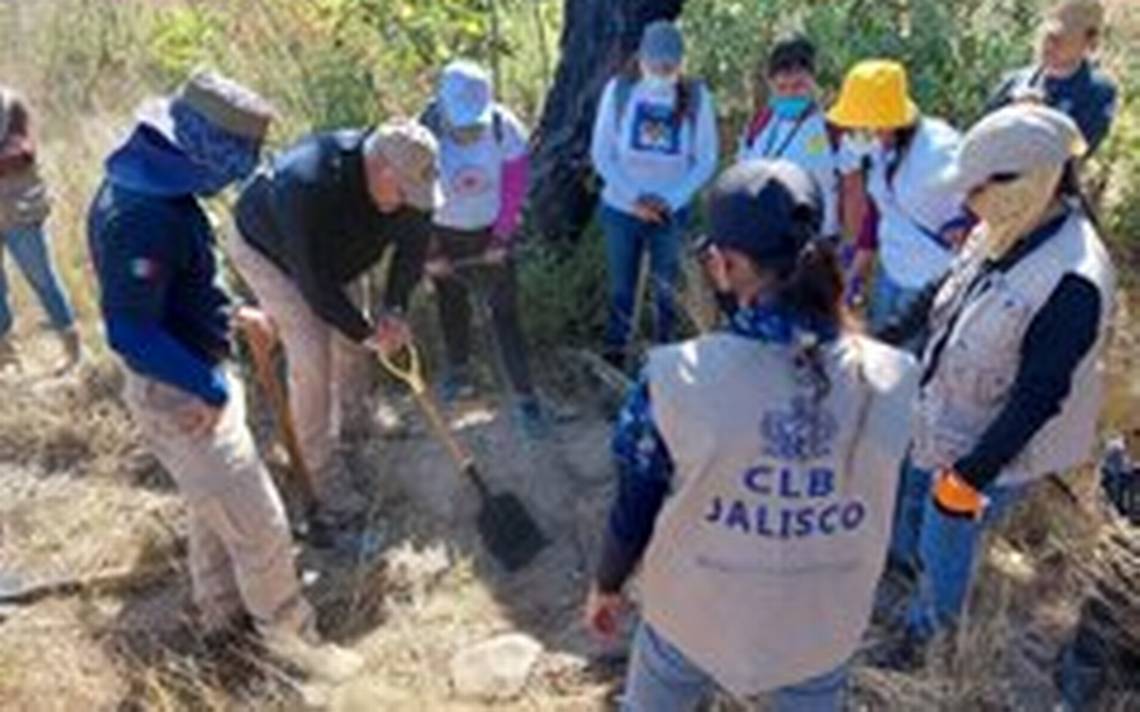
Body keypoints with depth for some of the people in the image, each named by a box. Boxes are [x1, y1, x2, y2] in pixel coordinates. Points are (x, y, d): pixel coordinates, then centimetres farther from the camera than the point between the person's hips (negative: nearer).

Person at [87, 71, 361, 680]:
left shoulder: (156, 186, 2)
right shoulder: (141, 217, -30)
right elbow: (131, 332, -30)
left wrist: (234, 315, 11)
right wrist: (212, 388, -22)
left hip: (196, 381, 10)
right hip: (180, 398, -10)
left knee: (216, 508, 27)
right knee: (258, 525, 4)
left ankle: (222, 609, 46)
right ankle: (288, 631, 25)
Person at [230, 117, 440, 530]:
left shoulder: (407, 179, -25)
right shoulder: (308, 185, -45)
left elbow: (413, 245, -12)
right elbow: (314, 281, -38)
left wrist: (394, 309, -24)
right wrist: (367, 333, -29)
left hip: (331, 256, 6)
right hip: (267, 253, -6)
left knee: (346, 344, 9)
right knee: (311, 361, -12)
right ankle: (331, 492, -5)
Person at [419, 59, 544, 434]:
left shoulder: (503, 126, -24)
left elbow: (516, 185, -11)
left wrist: (502, 237, -8)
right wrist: (429, 252, -11)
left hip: (491, 232, -1)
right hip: (444, 234, 1)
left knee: (505, 312, -2)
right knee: (452, 305, 19)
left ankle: (525, 396, 4)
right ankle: (459, 372, 42)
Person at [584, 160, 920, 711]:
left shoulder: (679, 379, -28)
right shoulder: (889, 379, -22)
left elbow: (636, 503, -13)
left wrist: (607, 585, 8)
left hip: (694, 612, -1)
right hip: (822, 624, 2)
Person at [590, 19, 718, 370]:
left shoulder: (696, 97, -10)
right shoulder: (619, 90, -9)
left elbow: (706, 160, -3)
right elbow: (601, 153, -5)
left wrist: (671, 199, -13)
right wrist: (634, 197, -13)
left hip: (671, 213, 0)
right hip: (621, 209, 0)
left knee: (668, 290, 10)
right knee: (621, 289, 11)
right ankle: (614, 358, 26)